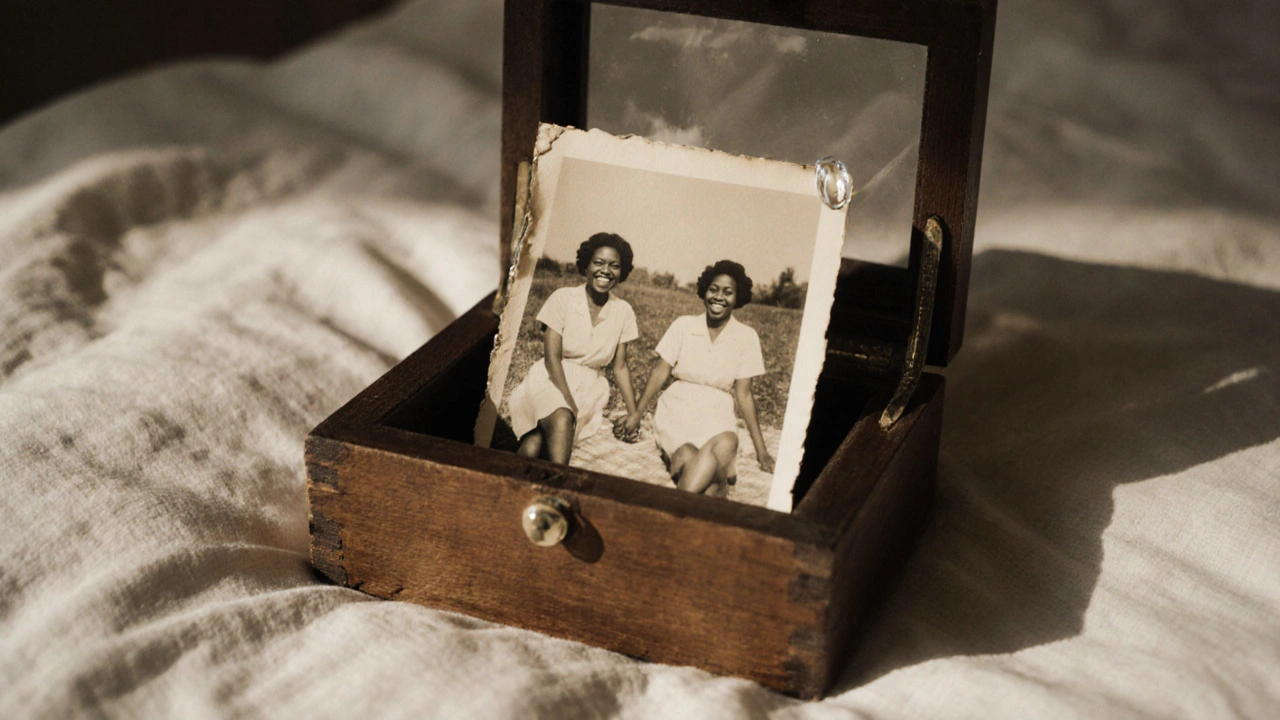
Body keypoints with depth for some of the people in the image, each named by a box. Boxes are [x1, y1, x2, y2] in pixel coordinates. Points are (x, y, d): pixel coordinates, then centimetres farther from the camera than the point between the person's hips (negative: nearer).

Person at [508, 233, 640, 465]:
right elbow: (552, 358, -9)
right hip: (550, 381, -2)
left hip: (588, 389, 2)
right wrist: (570, 404, -20)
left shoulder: (623, 312, 5)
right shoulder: (563, 298, -5)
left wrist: (634, 414, 0)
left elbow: (620, 367, 11)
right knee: (561, 418, -39)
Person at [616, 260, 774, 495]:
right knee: (687, 456, -37)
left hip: (717, 416, 0)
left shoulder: (746, 337, 5)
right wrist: (637, 413, -6)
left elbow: (743, 393, 6)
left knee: (726, 443, -38)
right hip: (678, 409, 0)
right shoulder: (683, 326, 6)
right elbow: (660, 371, 6)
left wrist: (761, 449, 3)